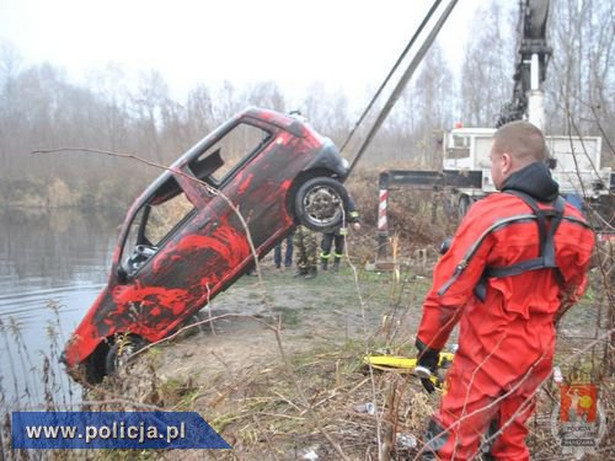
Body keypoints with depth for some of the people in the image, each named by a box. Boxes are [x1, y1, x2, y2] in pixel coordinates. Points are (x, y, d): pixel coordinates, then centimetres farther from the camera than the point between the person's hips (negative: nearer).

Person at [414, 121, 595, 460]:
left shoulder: (490, 215, -20)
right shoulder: (574, 222, 0)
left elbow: (449, 291, -18)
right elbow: (571, 291, 12)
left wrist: (428, 345, -6)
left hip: (488, 356, -7)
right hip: (538, 355, 7)